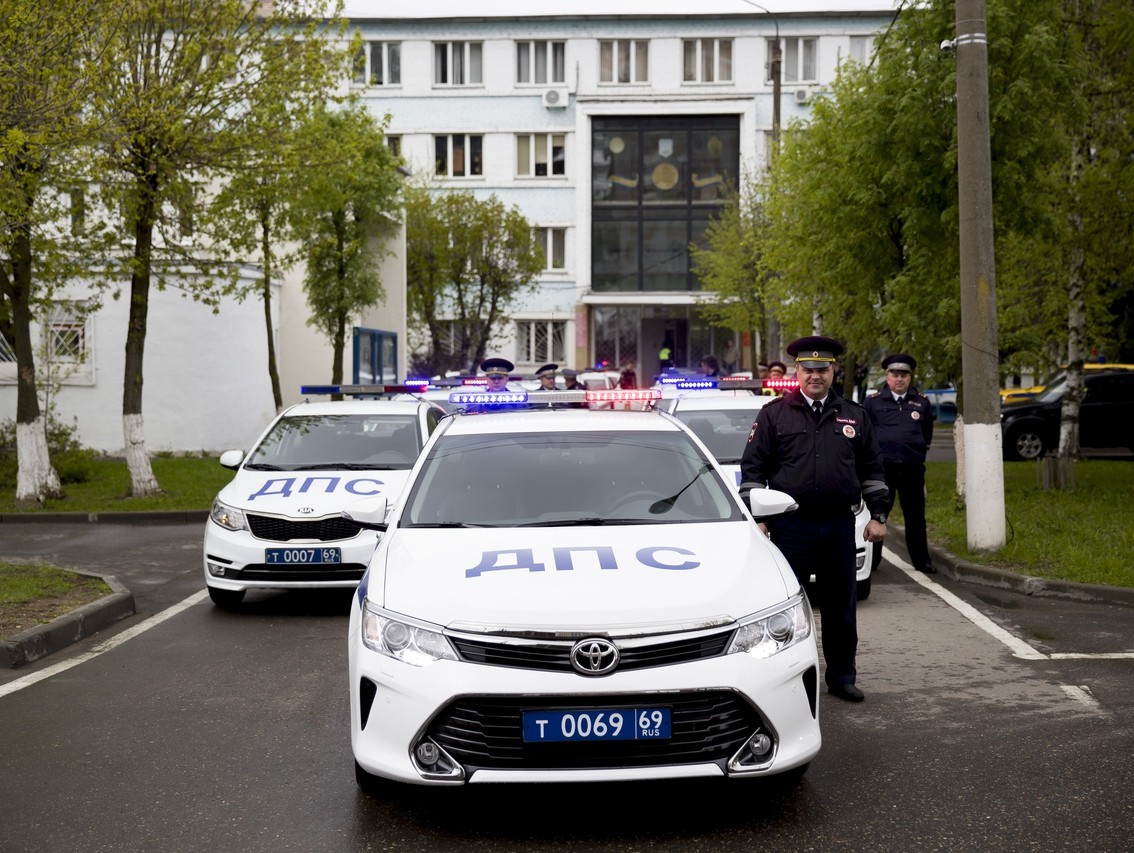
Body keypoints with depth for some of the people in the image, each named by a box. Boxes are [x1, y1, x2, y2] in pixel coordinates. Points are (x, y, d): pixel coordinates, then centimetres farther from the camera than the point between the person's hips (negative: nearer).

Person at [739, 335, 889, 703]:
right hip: (791, 525, -3)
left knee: (840, 606, 10)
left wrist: (878, 515, 9)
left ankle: (841, 677, 21)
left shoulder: (854, 416, 11)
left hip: (840, 525, 3)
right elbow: (753, 468, 1)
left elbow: (873, 469, 15)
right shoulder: (774, 414, 2)